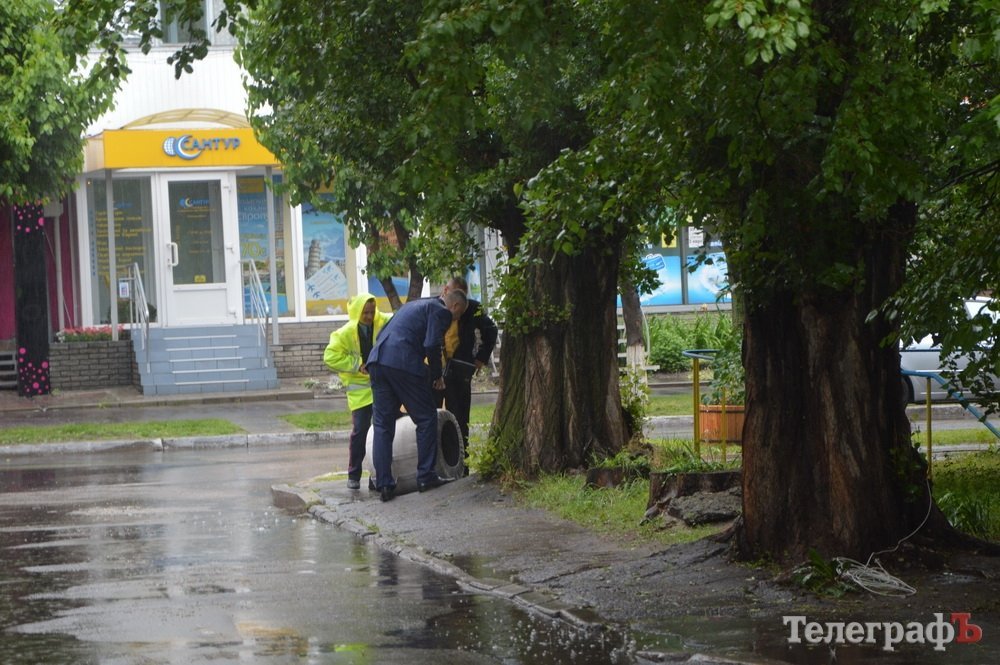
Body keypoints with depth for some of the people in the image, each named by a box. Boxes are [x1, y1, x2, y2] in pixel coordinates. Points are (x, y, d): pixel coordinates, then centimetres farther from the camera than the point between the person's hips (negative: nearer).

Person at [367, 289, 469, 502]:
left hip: (377, 361, 8)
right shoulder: (441, 311, 4)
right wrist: (437, 375, 5)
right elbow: (432, 345, -10)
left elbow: (381, 334, 27)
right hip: (403, 363, -8)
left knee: (383, 424, 9)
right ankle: (426, 476, 7)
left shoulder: (414, 305, 30)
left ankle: (384, 484, 5)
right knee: (426, 419, 6)